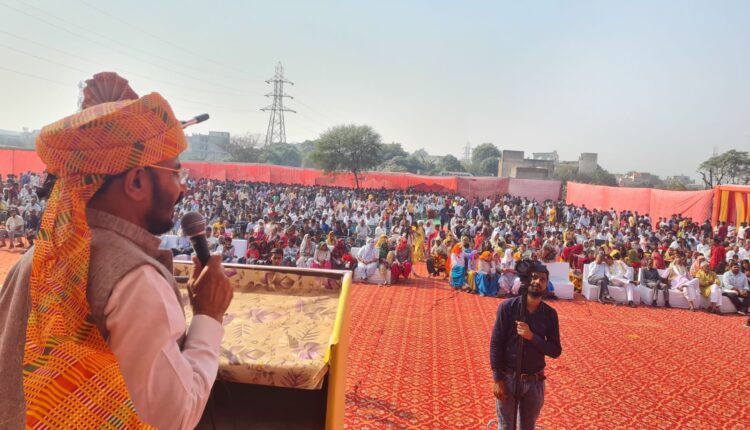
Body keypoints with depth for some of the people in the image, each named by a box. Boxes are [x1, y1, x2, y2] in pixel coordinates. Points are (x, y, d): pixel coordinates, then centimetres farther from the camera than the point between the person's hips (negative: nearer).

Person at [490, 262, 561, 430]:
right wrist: (497, 379, -12)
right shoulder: (507, 307, -11)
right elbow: (495, 344, -9)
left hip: (535, 381, 3)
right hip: (508, 378, -2)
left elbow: (556, 351, -4)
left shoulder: (550, 314, -3)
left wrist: (532, 337, -20)